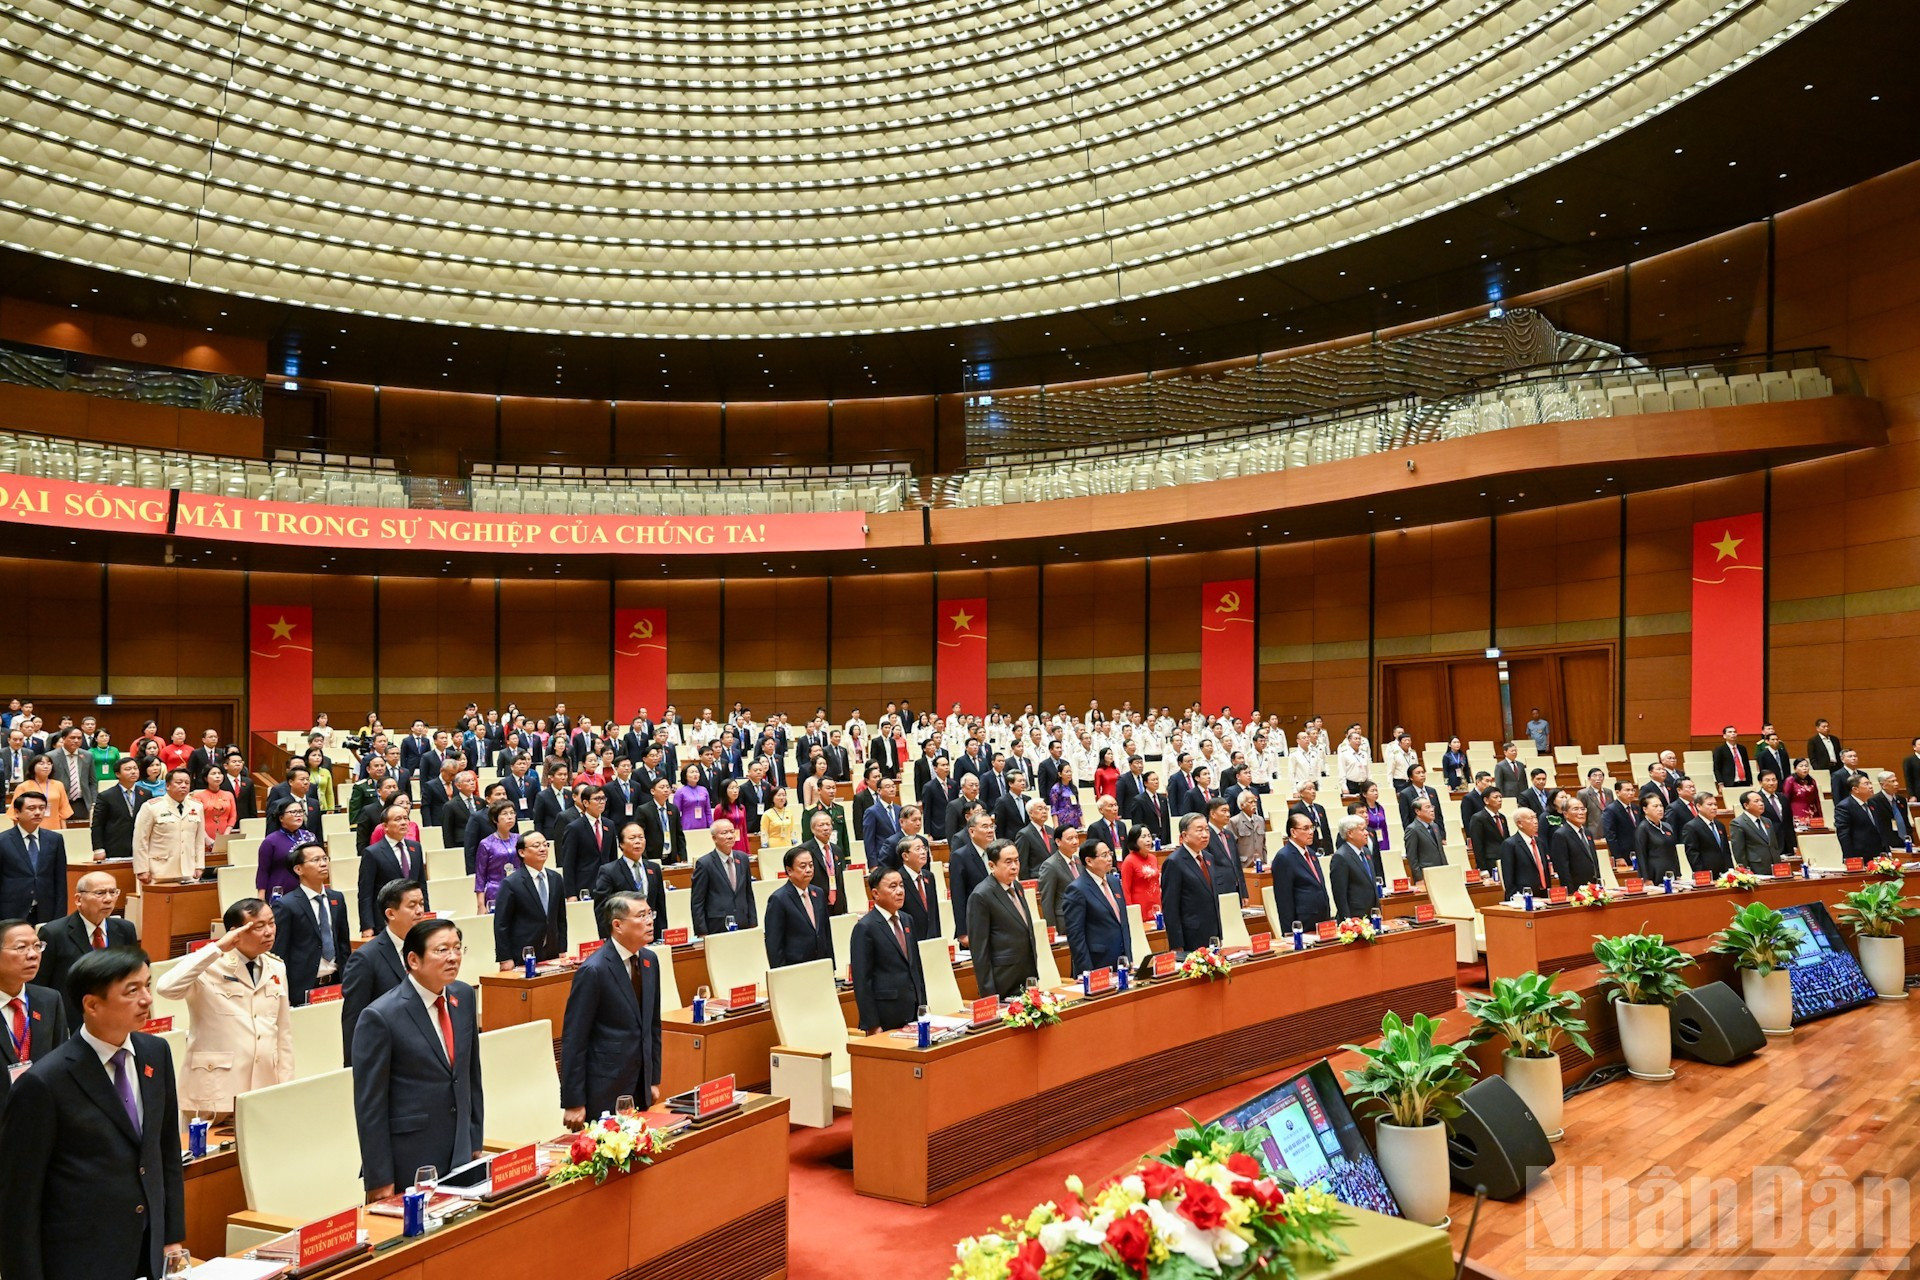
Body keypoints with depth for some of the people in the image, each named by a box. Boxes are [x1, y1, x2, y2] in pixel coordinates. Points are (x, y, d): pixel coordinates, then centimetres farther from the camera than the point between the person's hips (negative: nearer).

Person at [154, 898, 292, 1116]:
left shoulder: (277, 968, 8)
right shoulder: (209, 967, -7)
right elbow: (165, 988, -27)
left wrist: (285, 1087, 8)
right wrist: (216, 949, -23)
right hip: (215, 1093, -4)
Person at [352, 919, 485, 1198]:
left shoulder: (464, 997, 3)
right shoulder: (380, 1017, -16)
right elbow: (369, 1106, -13)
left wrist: (476, 1141, 13)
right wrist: (379, 1180, -11)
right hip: (408, 1166, -6)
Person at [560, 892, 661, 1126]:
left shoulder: (649, 960, 6)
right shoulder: (594, 971, -16)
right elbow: (573, 1039, -15)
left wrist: (654, 1079, 14)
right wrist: (573, 1103, -14)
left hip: (641, 1089, 7)